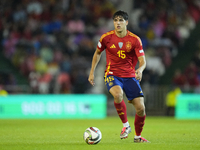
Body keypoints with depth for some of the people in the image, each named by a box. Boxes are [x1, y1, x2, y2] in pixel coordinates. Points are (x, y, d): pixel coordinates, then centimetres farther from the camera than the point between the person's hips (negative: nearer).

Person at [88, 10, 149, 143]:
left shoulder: (135, 40, -7)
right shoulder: (106, 37, -4)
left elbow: (143, 61, -8)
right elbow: (97, 53, 14)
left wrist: (140, 70, -31)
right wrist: (92, 72, 12)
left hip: (130, 76, 1)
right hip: (112, 74, -1)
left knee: (141, 108, -8)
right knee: (118, 94, -36)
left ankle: (138, 136, 18)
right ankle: (126, 125, -14)